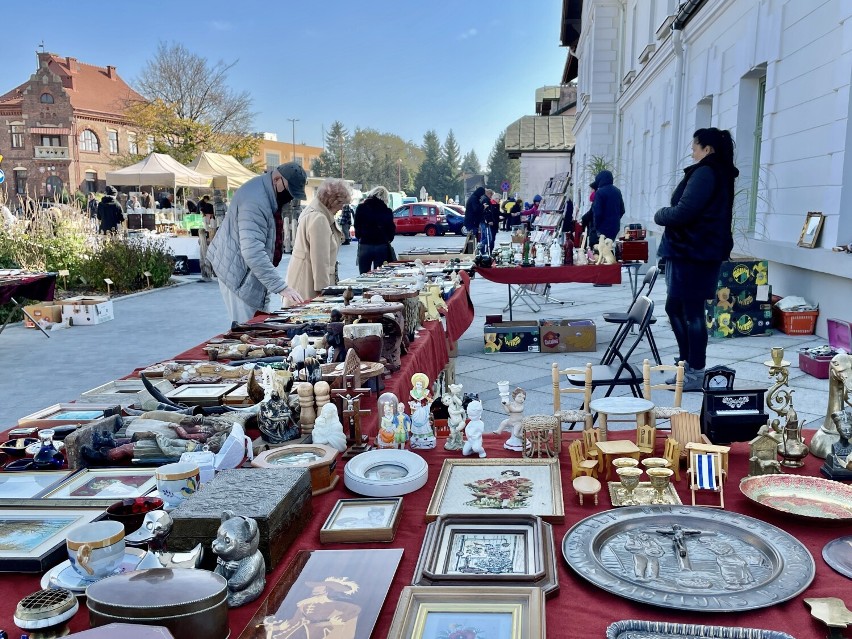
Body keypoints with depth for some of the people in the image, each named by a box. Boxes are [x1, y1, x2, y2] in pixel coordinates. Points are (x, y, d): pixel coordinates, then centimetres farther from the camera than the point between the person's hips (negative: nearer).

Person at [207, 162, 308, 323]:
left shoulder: (270, 195, 5)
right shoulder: (254, 201, -28)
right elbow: (252, 252, -36)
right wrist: (281, 287, -39)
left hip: (253, 272, 10)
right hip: (239, 274, -10)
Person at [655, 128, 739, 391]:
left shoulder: (705, 173, -14)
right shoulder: (720, 174, 18)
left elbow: (683, 212, -20)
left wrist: (660, 215, -1)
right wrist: (667, 214, 7)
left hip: (693, 253, -11)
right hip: (694, 251, 11)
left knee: (691, 313, -4)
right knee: (675, 307, 17)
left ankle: (696, 373, 4)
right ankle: (687, 363, 26)